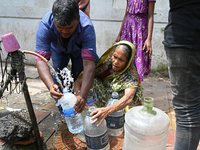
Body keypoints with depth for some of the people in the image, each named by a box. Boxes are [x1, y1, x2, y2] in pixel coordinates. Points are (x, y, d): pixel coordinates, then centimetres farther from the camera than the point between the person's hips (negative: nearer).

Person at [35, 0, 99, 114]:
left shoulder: (87, 27, -44)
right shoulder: (45, 25, -41)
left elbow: (89, 64, -50)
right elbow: (41, 59, -44)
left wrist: (83, 96, -60)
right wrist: (50, 85, -61)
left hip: (79, 49, -1)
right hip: (58, 48, 1)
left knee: (78, 78, -10)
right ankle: (63, 112, 12)